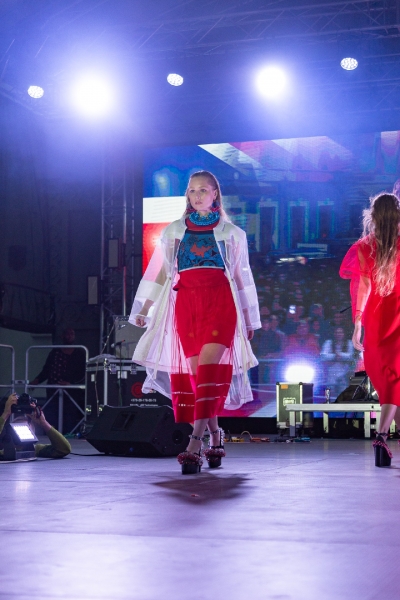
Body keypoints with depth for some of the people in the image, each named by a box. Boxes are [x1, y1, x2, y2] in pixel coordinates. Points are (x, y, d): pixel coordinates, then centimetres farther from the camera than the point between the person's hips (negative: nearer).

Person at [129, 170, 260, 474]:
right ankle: (215, 436, 9)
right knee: (194, 372, -3)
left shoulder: (231, 232, 13)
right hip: (185, 304, 2)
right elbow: (159, 272, 15)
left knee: (207, 369, -18)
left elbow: (243, 277, 14)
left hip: (220, 303, -2)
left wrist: (250, 320, 14)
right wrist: (143, 310, 9)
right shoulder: (174, 231, 17)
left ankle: (195, 443, -24)